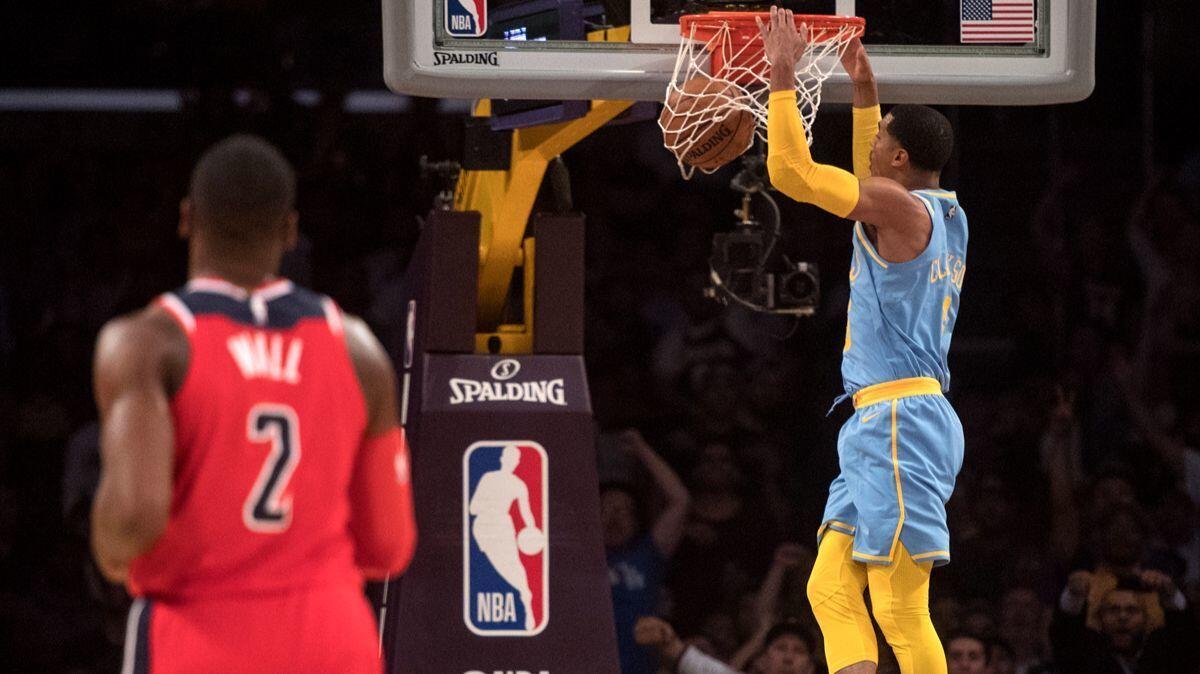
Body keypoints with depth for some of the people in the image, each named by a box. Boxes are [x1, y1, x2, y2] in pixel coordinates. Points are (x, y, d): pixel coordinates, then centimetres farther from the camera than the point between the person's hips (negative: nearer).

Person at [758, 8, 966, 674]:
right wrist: (864, 91, 36)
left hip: (898, 418, -10)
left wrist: (783, 76, -7)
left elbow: (790, 171, -16)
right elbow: (868, 182, 38)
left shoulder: (899, 206, -12)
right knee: (830, 588, 7)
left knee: (901, 609, -11)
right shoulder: (945, 215, 15)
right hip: (881, 423, 10)